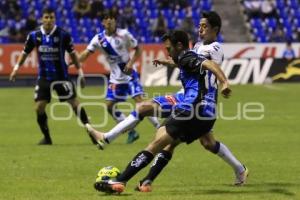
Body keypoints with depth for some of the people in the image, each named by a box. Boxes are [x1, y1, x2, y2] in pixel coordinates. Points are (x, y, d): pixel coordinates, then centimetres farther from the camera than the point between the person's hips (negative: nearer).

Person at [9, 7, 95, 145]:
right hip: (43, 77, 2)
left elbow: (72, 53, 1)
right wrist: (16, 68, 3)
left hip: (61, 76, -2)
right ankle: (46, 137, 14)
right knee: (39, 108, -4)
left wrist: (80, 72, 0)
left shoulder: (63, 35, -10)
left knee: (74, 103, -7)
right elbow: (25, 52, 10)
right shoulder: (34, 36, -4)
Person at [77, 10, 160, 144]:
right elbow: (86, 53, -10)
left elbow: (138, 49, -1)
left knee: (139, 101, -16)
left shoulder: (124, 34, -10)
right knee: (110, 106, -2)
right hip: (115, 78, 4)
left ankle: (159, 128, -8)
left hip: (129, 75, -4)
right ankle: (132, 132, 11)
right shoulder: (99, 39, -3)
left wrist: (131, 63, -16)